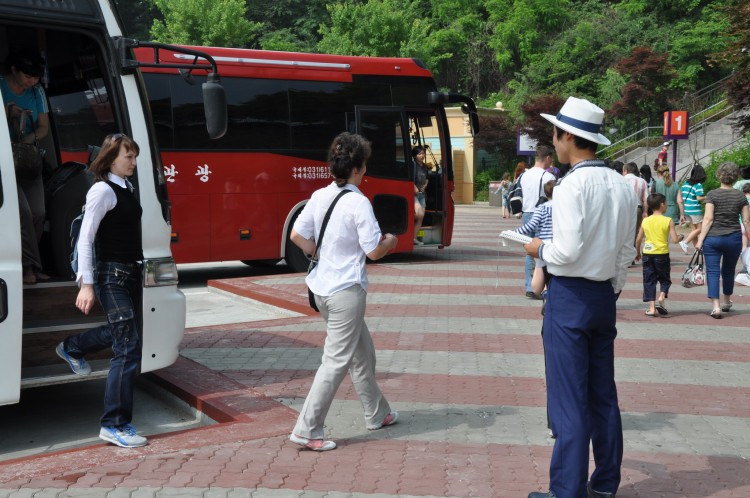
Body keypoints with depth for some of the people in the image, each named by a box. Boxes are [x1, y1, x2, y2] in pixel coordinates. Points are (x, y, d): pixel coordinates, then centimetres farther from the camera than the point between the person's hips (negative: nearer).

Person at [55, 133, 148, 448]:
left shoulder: (127, 188, 11)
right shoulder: (102, 190, -14)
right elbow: (85, 239, -18)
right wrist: (86, 284, -23)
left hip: (131, 272, 9)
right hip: (111, 275, -9)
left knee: (122, 332, 27)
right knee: (129, 347, -11)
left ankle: (71, 348, 53)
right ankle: (115, 425, -4)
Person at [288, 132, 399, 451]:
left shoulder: (319, 196, 4)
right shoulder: (358, 203, -17)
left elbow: (297, 236, 7)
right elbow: (374, 251, -17)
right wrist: (391, 242, 3)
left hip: (322, 286, 9)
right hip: (346, 290, -9)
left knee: (362, 352, 21)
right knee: (336, 362, -2)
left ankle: (377, 413, 34)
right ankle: (307, 430, 0)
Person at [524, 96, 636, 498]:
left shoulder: (573, 184, -17)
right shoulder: (621, 185, 6)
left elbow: (567, 251, -21)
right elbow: (626, 251, 10)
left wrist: (539, 249, -2)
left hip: (571, 296, -7)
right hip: (605, 297, 8)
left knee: (569, 400, 0)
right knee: (603, 395, 15)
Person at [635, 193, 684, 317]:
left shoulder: (645, 221, 3)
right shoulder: (668, 221, -7)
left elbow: (638, 240, 6)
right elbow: (675, 240, -10)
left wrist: (637, 253, 21)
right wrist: (680, 237, 12)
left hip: (647, 254, 2)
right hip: (662, 254, -2)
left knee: (649, 280, 7)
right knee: (664, 279, 14)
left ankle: (651, 307, 2)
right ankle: (661, 299, -8)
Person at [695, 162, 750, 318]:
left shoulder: (712, 195, -6)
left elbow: (708, 219, -10)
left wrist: (700, 239, -7)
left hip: (713, 238, -3)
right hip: (734, 238, 3)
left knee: (713, 272, -1)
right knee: (728, 271, 19)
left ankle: (716, 306, -12)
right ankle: (726, 302, 36)